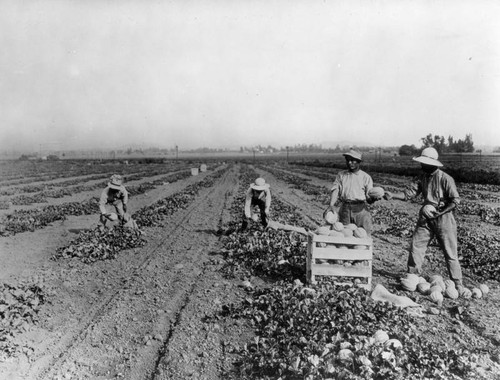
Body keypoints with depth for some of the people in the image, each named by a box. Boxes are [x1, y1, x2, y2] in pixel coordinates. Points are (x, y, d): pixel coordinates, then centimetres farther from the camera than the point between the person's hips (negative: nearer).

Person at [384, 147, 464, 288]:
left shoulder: (445, 179, -15)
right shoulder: (422, 177, 2)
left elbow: (455, 200, -13)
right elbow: (409, 193, -4)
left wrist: (439, 213, -18)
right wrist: (392, 195, -19)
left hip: (443, 218, -5)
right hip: (426, 218, 5)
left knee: (450, 252, 4)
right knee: (416, 246, 3)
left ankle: (457, 283, 17)